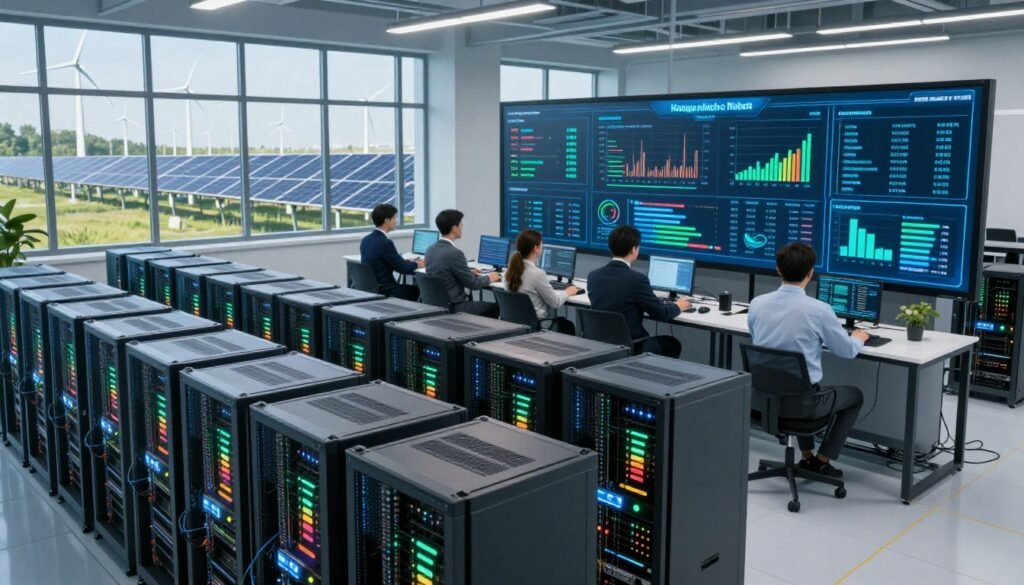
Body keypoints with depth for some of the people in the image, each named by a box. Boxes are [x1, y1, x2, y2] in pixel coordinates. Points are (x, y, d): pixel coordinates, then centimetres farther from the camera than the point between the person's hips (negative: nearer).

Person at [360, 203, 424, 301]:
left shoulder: (366, 240, 5)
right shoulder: (385, 242, -21)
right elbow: (404, 268, -13)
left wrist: (409, 262, 16)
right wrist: (417, 264, 6)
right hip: (384, 292, -8)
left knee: (414, 288, 21)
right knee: (418, 290, 10)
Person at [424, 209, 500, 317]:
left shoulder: (430, 249, 4)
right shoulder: (454, 253, -22)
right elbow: (472, 284, -14)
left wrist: (469, 273, 24)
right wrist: (489, 278, 5)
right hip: (454, 307, -8)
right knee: (495, 307, 6)